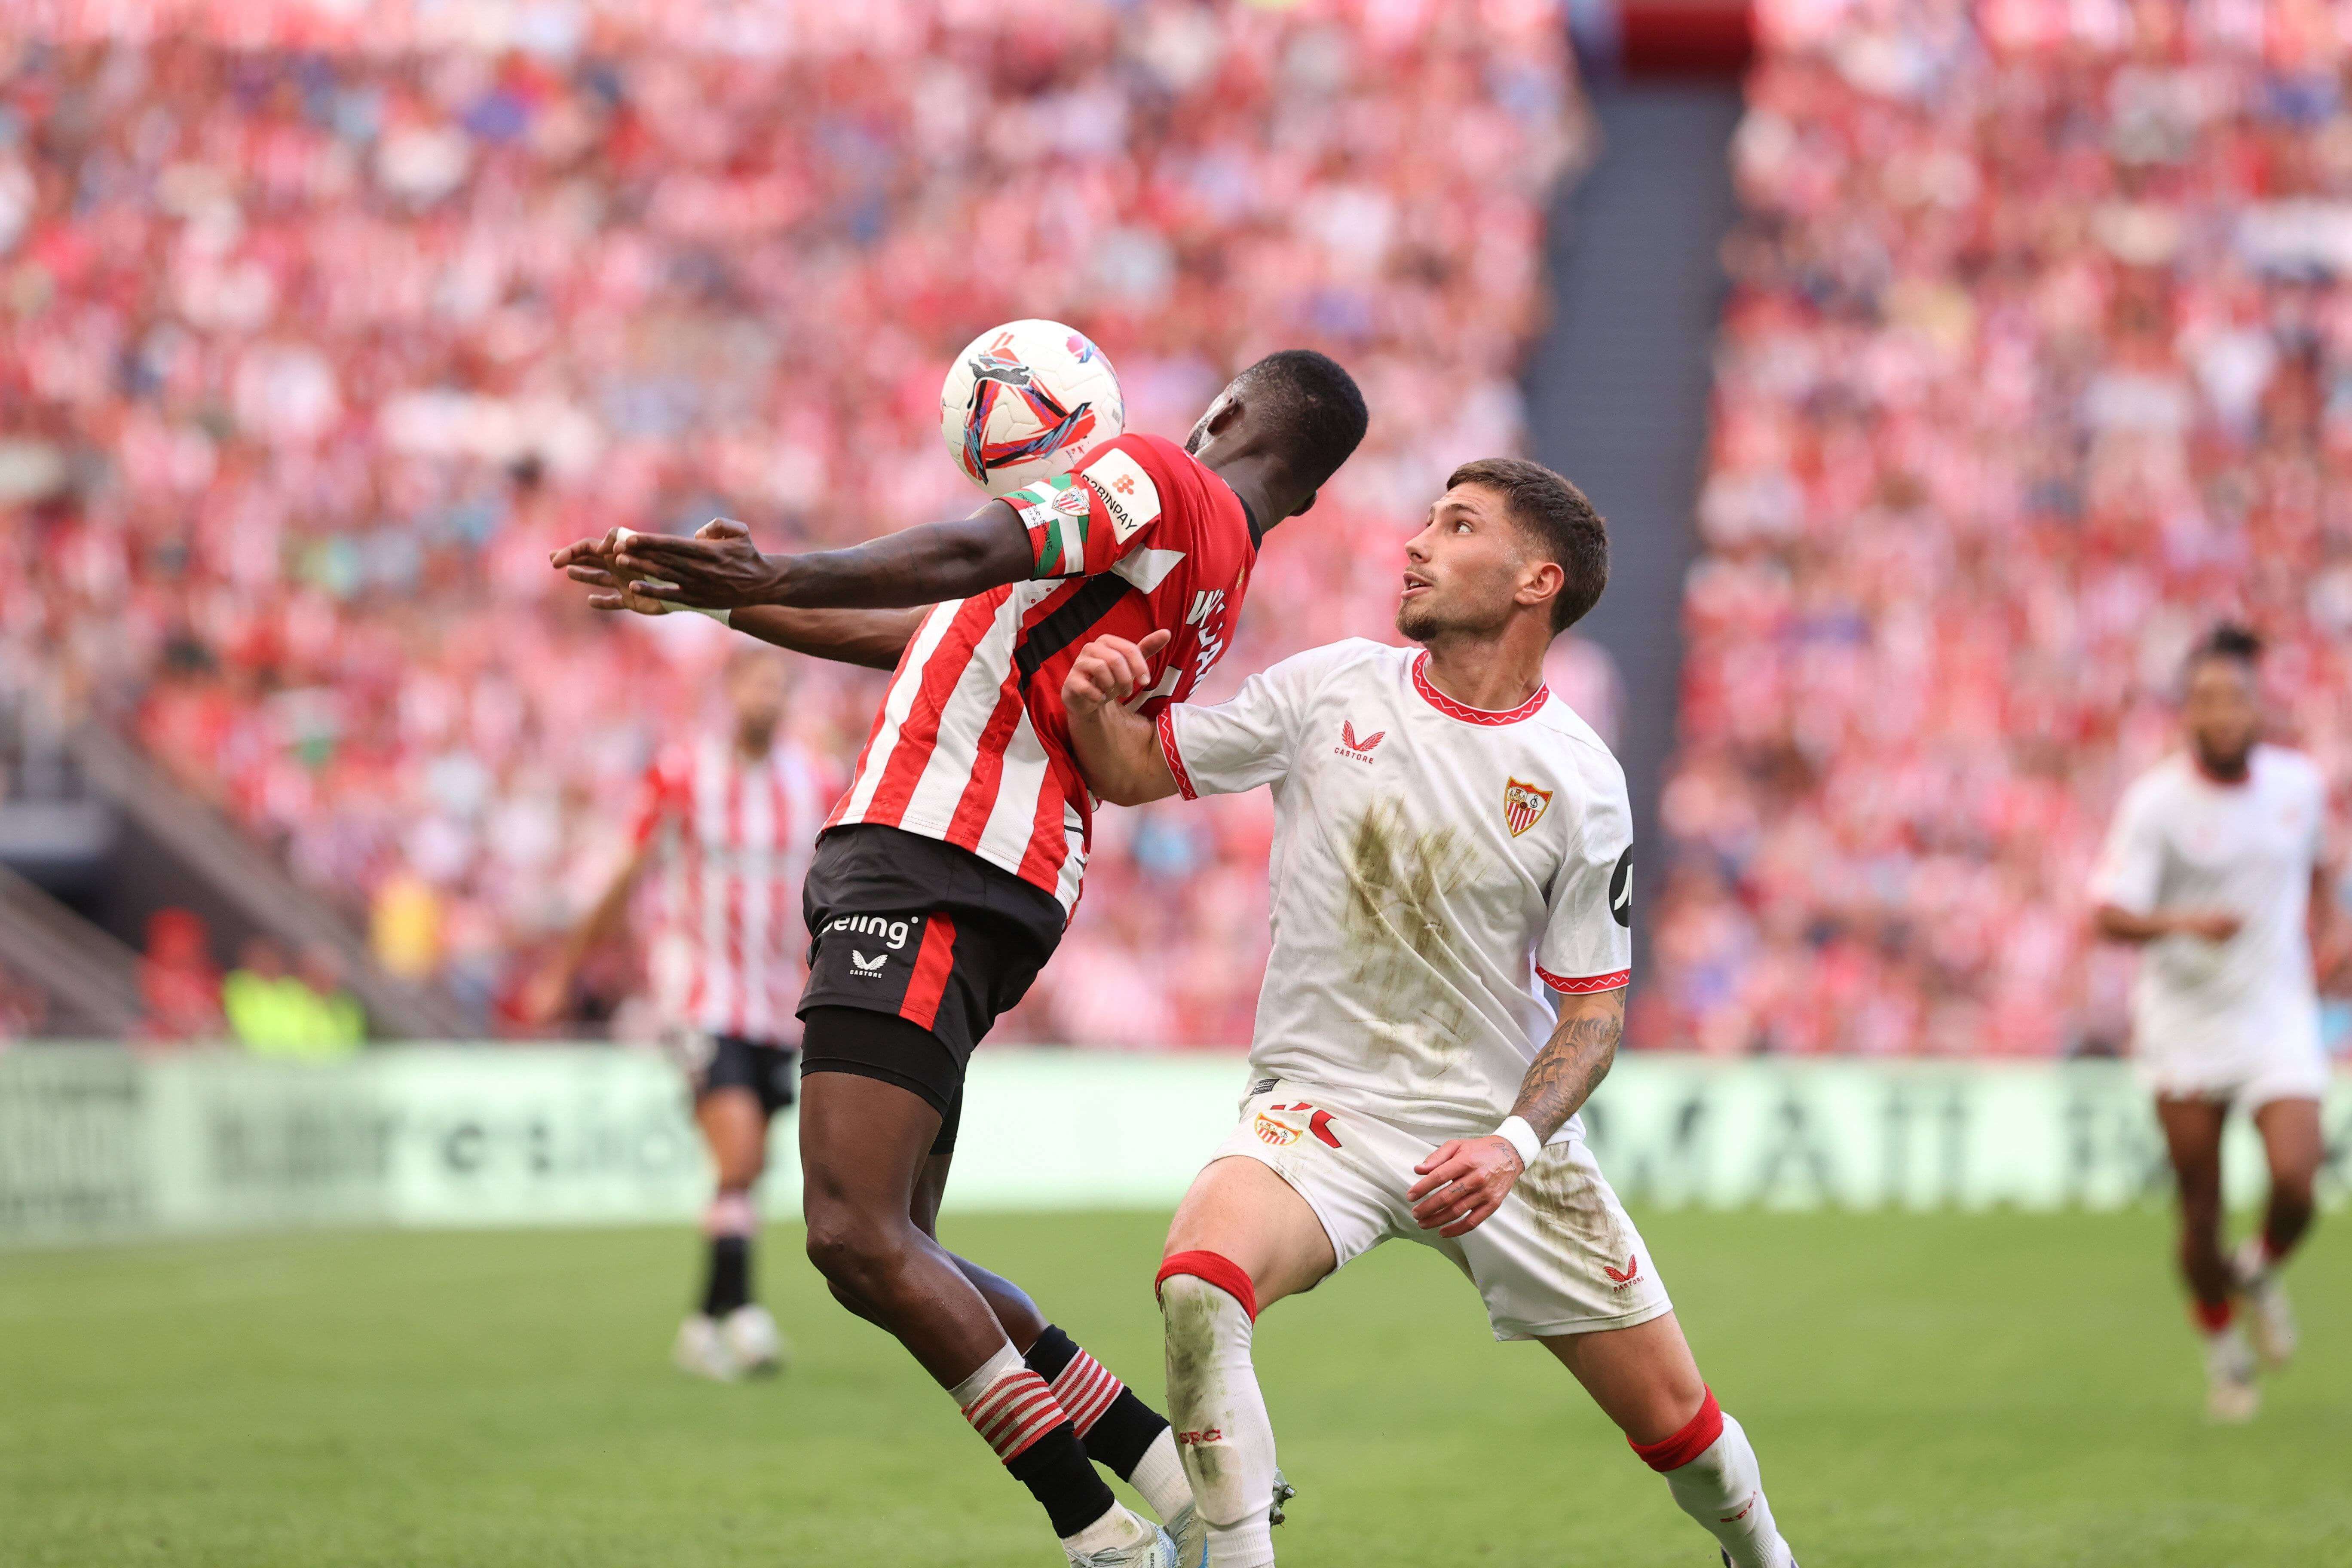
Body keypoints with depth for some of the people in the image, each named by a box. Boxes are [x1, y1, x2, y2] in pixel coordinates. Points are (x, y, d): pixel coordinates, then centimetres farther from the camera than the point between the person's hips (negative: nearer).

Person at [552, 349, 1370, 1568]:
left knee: (857, 1236, -17)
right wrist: (718, 596, 31)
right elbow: (927, 633, 31)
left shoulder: (1159, 476, 0)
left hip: (926, 866, -10)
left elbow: (977, 554, -20)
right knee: (882, 1261, 9)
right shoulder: (1212, 577, 27)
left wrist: (779, 577, -33)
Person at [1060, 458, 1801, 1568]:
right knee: (1198, 1282, -33)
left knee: (1675, 1418, 4)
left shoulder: (1581, 784, -6)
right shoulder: (1330, 689, -2)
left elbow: (1591, 1009, -2)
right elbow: (1134, 770, 7)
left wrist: (1514, 1144, -20)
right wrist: (1095, 706, -16)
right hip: (1321, 1104, 0)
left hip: (1500, 1120, 0)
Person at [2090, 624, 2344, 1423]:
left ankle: (2261, 1271, 18)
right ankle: (2221, 1344, 28)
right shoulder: (2156, 802, -12)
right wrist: (2184, 922, -36)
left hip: (2279, 1018, 2)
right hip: (2183, 1027, -2)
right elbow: (2111, 914, -19)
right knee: (2200, 1208, 2)